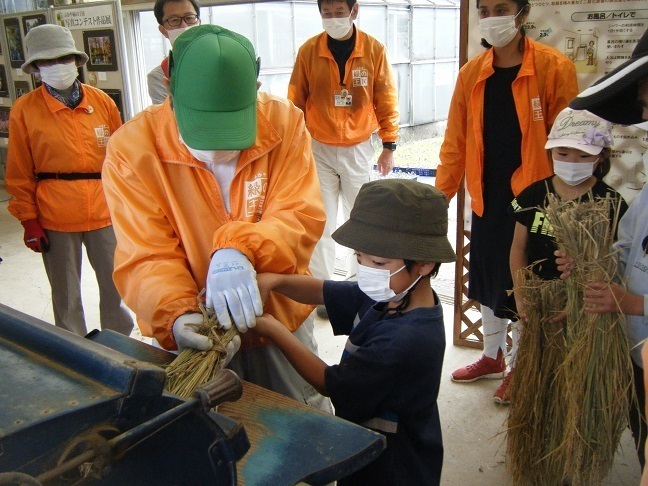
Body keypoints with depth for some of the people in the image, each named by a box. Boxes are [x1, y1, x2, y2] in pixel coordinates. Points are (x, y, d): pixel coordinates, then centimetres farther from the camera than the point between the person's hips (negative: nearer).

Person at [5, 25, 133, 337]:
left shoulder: (102, 102, 2)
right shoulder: (24, 110, -2)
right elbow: (20, 174, 1)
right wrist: (28, 220, -1)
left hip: (105, 212, 2)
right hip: (55, 219, -1)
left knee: (117, 285, 10)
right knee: (66, 294, 10)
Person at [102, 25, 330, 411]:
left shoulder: (284, 123, -14)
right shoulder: (132, 149, -16)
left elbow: (302, 216, -20)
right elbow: (147, 259, -17)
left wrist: (241, 249, -39)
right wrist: (176, 317, -36)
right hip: (192, 336, -1)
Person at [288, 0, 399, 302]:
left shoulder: (374, 50, -4)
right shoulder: (309, 51, -4)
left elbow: (386, 100, 2)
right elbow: (296, 102, 2)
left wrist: (389, 145, 2)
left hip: (358, 148, 0)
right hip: (319, 149, 0)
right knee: (321, 222, 1)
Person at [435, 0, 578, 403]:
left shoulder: (555, 68, -10)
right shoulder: (472, 73, 3)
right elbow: (456, 142, 4)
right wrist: (440, 196, 1)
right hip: (487, 201, 5)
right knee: (489, 282, 17)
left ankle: (520, 367, 29)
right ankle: (493, 357, 38)